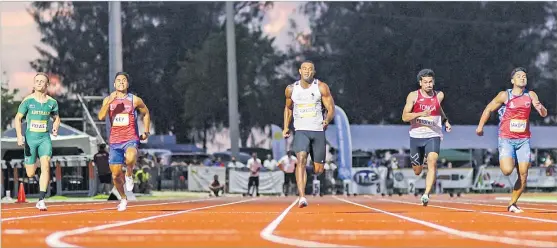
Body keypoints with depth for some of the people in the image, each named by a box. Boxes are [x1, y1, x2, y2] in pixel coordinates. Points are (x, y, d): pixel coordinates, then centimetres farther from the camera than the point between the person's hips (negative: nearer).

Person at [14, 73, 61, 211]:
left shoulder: (52, 102, 3)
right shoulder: (28, 101, -3)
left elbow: (57, 118, 18)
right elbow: (18, 118, 2)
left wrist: (56, 128, -3)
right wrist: (19, 136, -9)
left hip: (45, 138, 1)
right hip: (30, 138, 0)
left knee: (45, 166, -21)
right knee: (30, 174, 2)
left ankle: (41, 200, -22)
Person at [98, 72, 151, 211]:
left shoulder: (135, 100, 1)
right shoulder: (108, 100, 5)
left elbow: (146, 113, 18)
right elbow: (101, 117, -10)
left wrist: (146, 132, 12)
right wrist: (110, 101, -20)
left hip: (131, 139, -3)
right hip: (115, 141, 3)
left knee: (130, 158, -37)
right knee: (116, 175, 5)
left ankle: (129, 175, -4)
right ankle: (123, 199, 29)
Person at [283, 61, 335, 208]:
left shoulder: (321, 88, -2)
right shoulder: (291, 89, 4)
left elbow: (331, 109, -1)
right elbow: (288, 108, 21)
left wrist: (327, 120, -17)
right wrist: (286, 127, 13)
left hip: (318, 131, 0)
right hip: (301, 130, 0)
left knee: (318, 170, 3)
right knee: (301, 159, -25)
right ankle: (302, 197, -34)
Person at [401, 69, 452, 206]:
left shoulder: (439, 96, 4)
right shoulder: (413, 96, -4)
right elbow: (405, 117, -9)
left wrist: (445, 120, 11)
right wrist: (421, 114, -24)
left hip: (433, 135, 0)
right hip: (416, 136, 0)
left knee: (432, 162, -25)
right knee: (417, 171, 11)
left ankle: (426, 195, -31)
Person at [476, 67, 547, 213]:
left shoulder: (531, 95, 2)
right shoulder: (505, 95, -5)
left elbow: (544, 114, -1)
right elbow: (489, 109, 6)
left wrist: (540, 108, -24)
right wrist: (480, 126, 6)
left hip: (524, 140, 3)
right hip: (506, 139, -3)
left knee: (523, 174, -3)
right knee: (507, 171, -20)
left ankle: (512, 204, 12)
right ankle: (503, 162, 18)